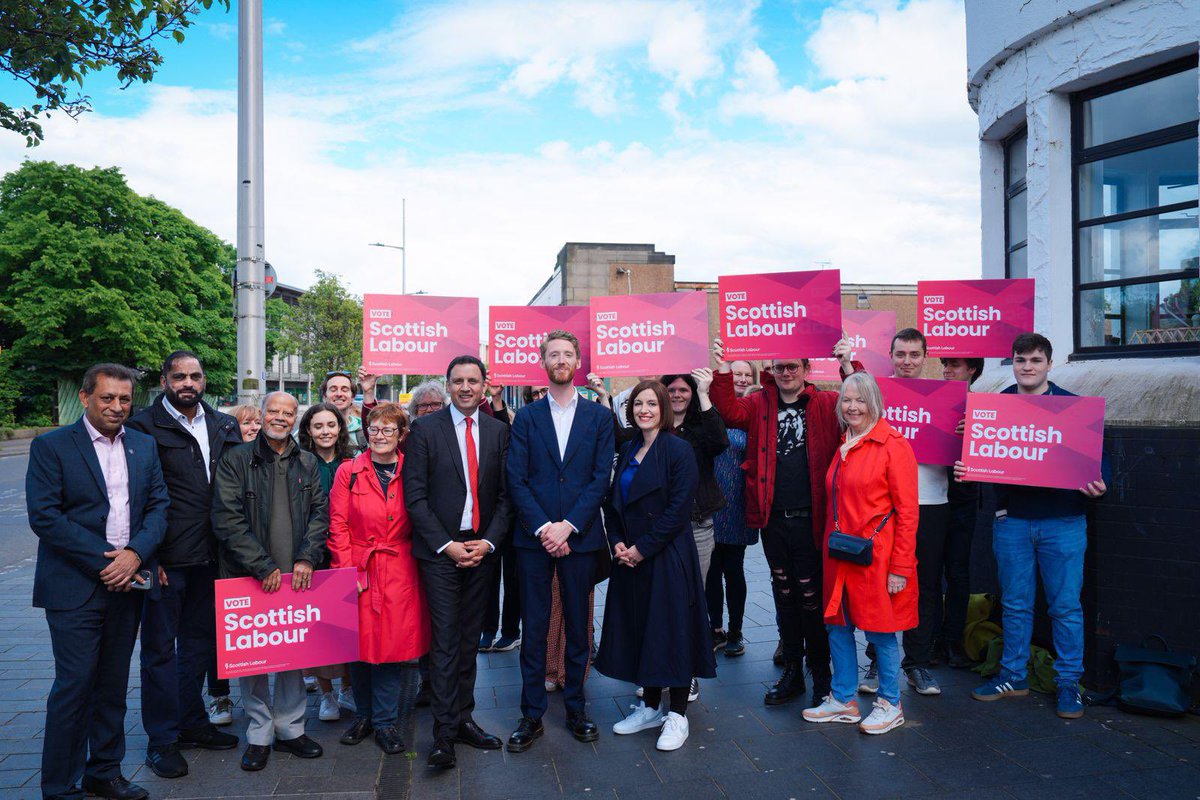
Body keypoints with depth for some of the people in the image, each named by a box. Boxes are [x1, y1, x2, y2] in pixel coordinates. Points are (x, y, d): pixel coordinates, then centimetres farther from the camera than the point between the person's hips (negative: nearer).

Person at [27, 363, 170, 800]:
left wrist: (135, 553, -12)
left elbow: (158, 505, 6)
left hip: (127, 584, 4)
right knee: (74, 686, 1)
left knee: (113, 685, 14)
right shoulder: (51, 446, -5)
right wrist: (104, 561, -15)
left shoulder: (145, 446, 9)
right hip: (75, 588, -4)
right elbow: (44, 517, -12)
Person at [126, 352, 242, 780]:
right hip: (166, 558, -5)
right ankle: (161, 739, 20)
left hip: (210, 556, 5)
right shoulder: (145, 426, -7)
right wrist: (147, 555, -13)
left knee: (201, 641, 17)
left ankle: (192, 722, 33)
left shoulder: (225, 426, 9)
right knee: (160, 646, 7)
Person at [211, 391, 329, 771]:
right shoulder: (236, 460, -1)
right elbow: (227, 519, -8)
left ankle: (289, 729, 24)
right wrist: (263, 566, -13)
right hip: (250, 576, -3)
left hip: (296, 575, 3)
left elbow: (320, 512, 7)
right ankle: (259, 734, 20)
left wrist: (307, 558, -7)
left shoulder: (307, 463, 10)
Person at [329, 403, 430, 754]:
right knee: (358, 642, 7)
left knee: (393, 642, 1)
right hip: (358, 569, 0)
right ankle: (363, 715, 27)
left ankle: (385, 722, 16)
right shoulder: (348, 472, 1)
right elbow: (337, 525, -1)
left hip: (400, 571, 0)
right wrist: (347, 572, -7)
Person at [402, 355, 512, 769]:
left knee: (470, 640, 11)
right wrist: (446, 545, -12)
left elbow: (505, 493, 6)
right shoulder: (425, 429, -3)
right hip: (440, 550, -3)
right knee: (445, 641, -3)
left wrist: (489, 541, -6)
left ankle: (463, 719, 23)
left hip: (481, 549, 3)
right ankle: (444, 733, 4)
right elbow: (416, 496, -6)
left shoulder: (498, 431, 7)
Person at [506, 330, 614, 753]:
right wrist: (542, 527, -13)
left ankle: (576, 709, 25)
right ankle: (531, 715, 17)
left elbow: (601, 478, -2)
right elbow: (517, 480, -1)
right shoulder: (526, 417, 6)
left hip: (580, 536, 0)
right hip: (533, 538, 0)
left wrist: (567, 525, -12)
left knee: (578, 626, 10)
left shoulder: (599, 416, 5)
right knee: (533, 628, 5)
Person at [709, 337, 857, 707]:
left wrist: (848, 366, -26)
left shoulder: (825, 404, 2)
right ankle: (792, 671, 27)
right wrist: (723, 371, -21)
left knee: (812, 596, 5)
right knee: (784, 595, 14)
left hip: (810, 519, -3)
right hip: (773, 519, 3)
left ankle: (820, 674, 22)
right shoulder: (759, 403, 6)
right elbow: (731, 413, -11)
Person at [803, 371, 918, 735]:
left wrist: (900, 568, -14)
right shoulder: (843, 446, 11)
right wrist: (829, 546, 11)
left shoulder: (893, 445, -10)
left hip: (876, 555, -7)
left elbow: (907, 511, -12)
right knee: (837, 624, 12)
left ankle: (890, 704, 24)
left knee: (880, 631, 5)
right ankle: (843, 700, 27)